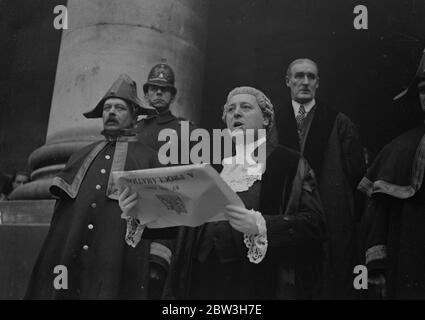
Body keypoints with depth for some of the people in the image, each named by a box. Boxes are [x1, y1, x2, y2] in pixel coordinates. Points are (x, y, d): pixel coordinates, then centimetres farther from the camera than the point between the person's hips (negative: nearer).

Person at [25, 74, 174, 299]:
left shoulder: (148, 159, 7)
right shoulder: (81, 157, 19)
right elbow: (60, 208, 21)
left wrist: (156, 262, -9)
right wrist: (52, 257, 17)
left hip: (119, 263, -3)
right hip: (68, 260, 4)